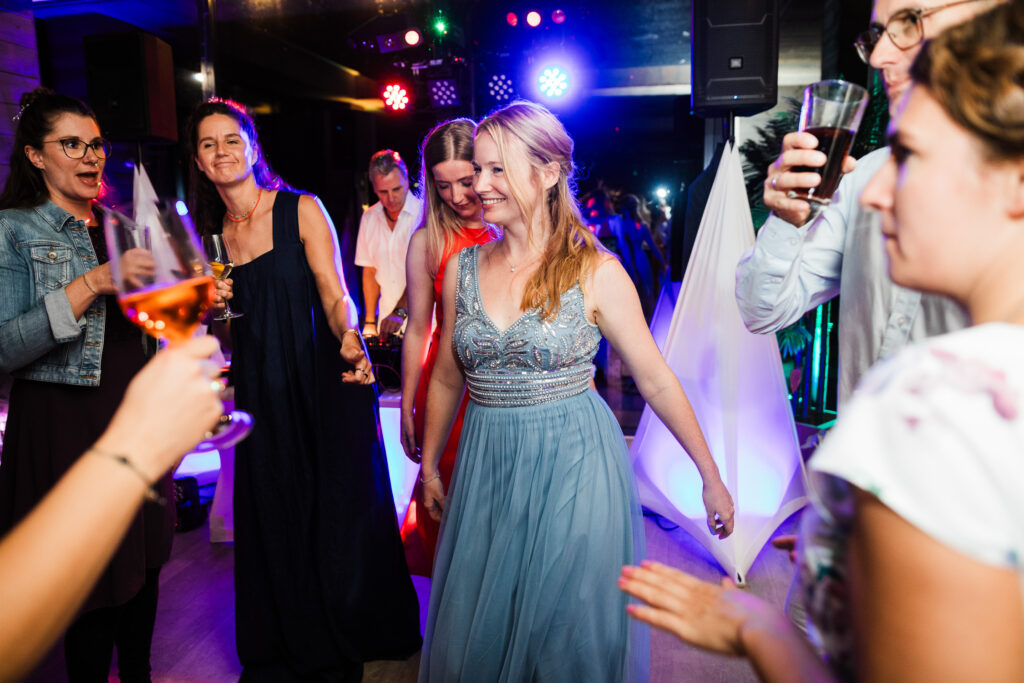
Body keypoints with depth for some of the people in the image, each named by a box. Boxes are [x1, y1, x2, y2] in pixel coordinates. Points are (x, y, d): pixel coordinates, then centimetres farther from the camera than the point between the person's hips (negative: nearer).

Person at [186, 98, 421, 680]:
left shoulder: (302, 210, -3)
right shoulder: (210, 234, 11)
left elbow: (336, 297, -10)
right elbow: (227, 335, 17)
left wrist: (349, 340, -30)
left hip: (323, 386, -4)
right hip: (261, 397, 4)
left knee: (339, 516, 3)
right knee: (275, 519, 9)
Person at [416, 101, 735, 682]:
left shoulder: (596, 272, -10)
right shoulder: (464, 268, 1)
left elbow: (657, 381, -5)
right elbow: (448, 378, 10)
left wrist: (712, 477, -1)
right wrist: (430, 465, 17)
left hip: (574, 466, -3)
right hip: (486, 468, 4)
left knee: (570, 635, 13)